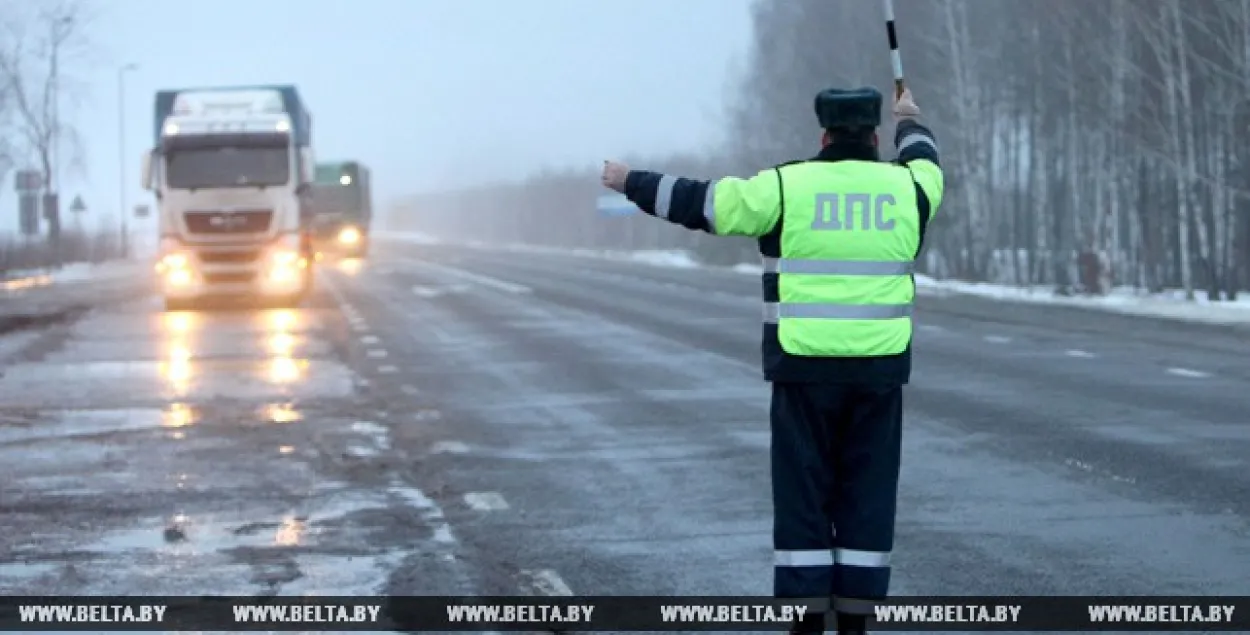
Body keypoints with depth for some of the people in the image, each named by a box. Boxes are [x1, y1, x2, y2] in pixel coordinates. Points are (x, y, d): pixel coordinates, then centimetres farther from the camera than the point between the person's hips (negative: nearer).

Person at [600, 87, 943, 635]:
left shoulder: (788, 187, -4)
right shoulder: (903, 189, 4)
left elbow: (697, 202, 1)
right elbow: (924, 166, 29)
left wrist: (631, 182, 16)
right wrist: (910, 123, 50)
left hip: (806, 369, -2)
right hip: (877, 370, 2)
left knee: (803, 496, 4)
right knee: (867, 498, 7)